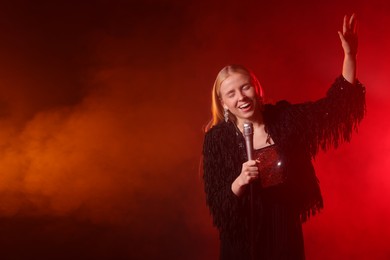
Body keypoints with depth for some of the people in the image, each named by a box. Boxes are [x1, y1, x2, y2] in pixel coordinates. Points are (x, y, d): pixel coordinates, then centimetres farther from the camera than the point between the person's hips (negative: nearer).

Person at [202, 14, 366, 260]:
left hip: (287, 231, 3)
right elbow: (217, 203, -13)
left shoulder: (285, 118, -7)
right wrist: (240, 181, -32)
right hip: (243, 238, -2)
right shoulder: (218, 138, -14)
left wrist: (349, 55, -13)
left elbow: (337, 104, -3)